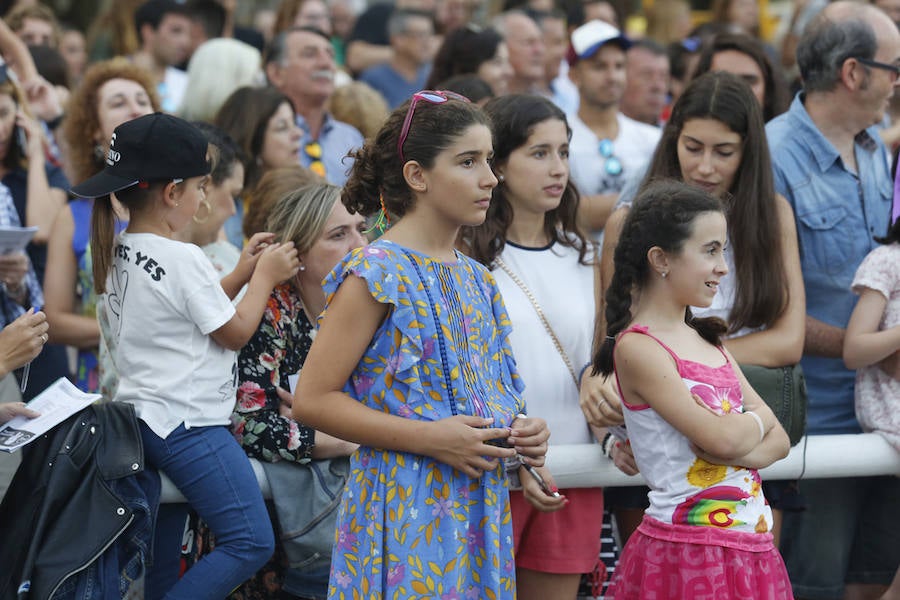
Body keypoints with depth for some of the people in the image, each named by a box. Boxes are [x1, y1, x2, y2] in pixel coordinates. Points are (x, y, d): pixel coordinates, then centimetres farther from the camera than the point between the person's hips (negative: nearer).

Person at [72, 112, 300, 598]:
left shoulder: (117, 252, 9)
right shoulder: (183, 259, -17)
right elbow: (235, 332, -8)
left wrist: (239, 275, 15)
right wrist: (264, 276, 4)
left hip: (139, 414, 10)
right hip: (188, 425, -10)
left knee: (161, 548, 15)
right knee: (251, 543, -9)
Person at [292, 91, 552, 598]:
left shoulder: (477, 279, 13)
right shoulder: (377, 274, -10)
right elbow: (312, 399, -13)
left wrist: (521, 430, 3)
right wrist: (430, 438, -19)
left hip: (481, 512, 7)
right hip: (406, 513, -7)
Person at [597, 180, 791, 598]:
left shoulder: (708, 341, 13)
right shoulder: (637, 347, -12)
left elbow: (778, 441, 9)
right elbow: (723, 439, -20)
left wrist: (738, 447, -13)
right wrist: (758, 419, 2)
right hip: (688, 549, -7)